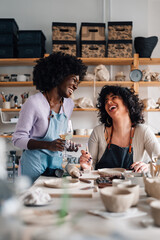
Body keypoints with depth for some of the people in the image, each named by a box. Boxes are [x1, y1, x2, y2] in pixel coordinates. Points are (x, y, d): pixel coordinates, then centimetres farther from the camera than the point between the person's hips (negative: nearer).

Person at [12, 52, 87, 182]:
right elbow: (18, 139, -14)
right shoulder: (34, 103, -15)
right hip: (35, 162, -6)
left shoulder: (69, 104, 5)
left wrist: (68, 144, -1)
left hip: (57, 161, 6)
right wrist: (48, 145, -25)